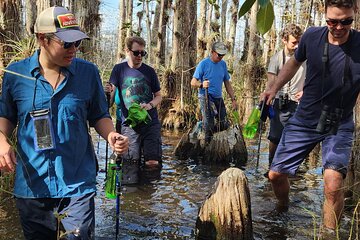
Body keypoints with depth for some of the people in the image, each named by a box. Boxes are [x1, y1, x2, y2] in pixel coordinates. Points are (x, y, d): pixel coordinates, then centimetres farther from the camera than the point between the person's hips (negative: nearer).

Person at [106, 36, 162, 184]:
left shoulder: (149, 71, 6)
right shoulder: (119, 69, 4)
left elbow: (158, 96, 11)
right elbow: (111, 97, 3)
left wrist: (150, 105, -10)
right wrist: (108, 92, -21)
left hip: (150, 123, 1)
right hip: (129, 124, -1)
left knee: (153, 163, -5)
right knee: (130, 162, -6)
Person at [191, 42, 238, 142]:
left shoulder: (223, 64, 9)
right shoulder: (203, 63, -7)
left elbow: (227, 83, 15)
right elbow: (193, 82, -9)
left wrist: (233, 99, 10)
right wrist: (202, 84, -30)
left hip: (218, 98, 6)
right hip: (206, 97, -6)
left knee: (224, 125, 5)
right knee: (209, 126, -9)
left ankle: (208, 127, 30)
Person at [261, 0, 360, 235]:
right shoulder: (312, 36, -8)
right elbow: (295, 61, 14)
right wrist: (274, 88, 12)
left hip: (339, 126, -3)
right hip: (305, 120, 3)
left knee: (333, 184, -26)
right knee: (276, 175, 9)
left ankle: (329, 234, 0)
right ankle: (283, 213, 41)